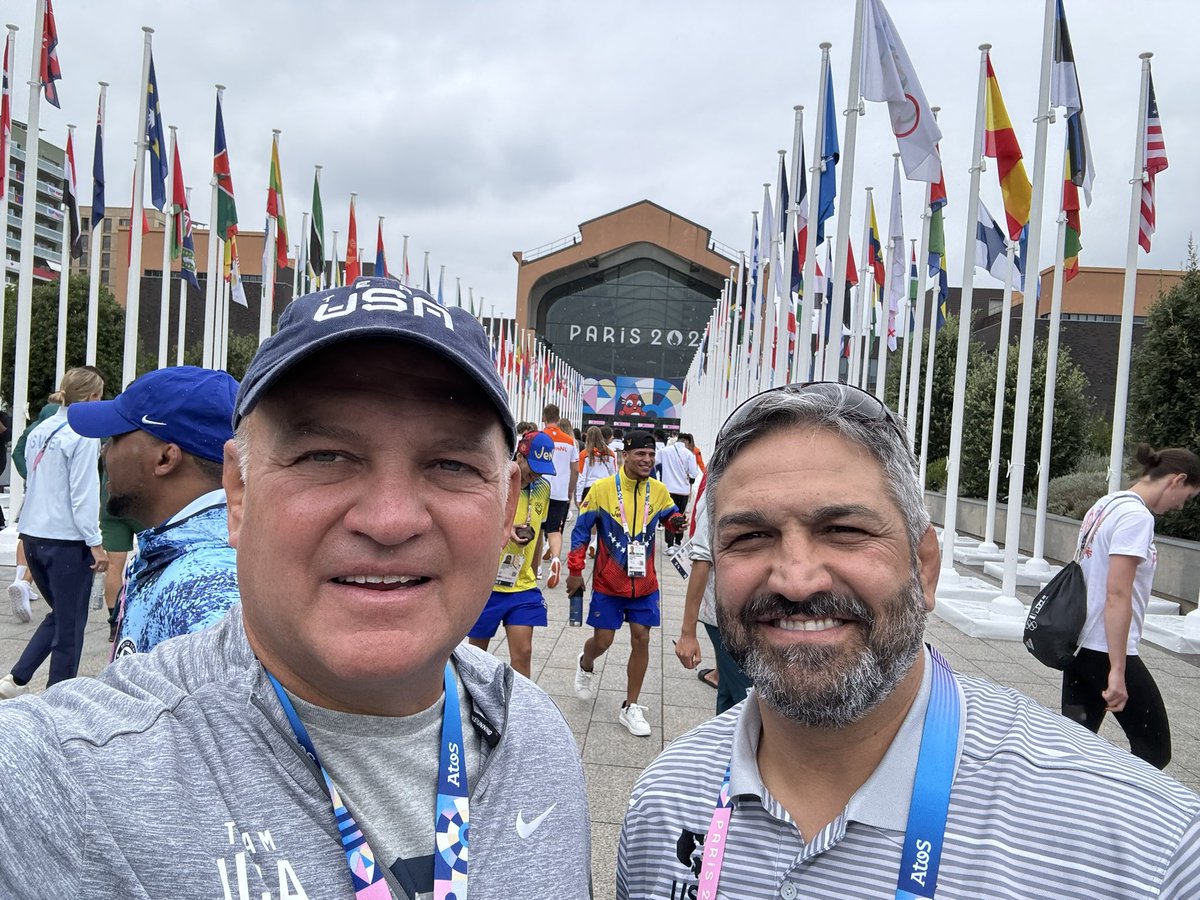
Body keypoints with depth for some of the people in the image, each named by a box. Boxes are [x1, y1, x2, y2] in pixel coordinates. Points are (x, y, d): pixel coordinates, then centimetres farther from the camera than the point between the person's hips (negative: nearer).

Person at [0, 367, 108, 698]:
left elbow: (31, 483, 16)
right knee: (70, 627, 4)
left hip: (33, 537, 8)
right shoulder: (83, 435, -13)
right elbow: (83, 494, -16)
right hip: (68, 541, -8)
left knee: (59, 615, 23)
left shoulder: (39, 431, 10)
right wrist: (95, 543, -12)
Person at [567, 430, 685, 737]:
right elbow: (581, 530, -5)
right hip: (608, 583, -2)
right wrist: (575, 571, -4)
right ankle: (586, 666, 42)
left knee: (641, 639, 2)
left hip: (644, 584, 3)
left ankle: (631, 708, 15)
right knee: (602, 641, 4)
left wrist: (676, 520, -9)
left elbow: (669, 513, 16)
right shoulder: (602, 489, -12)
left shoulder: (658, 491, -3)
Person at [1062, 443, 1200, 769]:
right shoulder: (1136, 516, -16)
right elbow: (1117, 595, -22)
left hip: (1078, 644, 9)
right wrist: (1117, 672, -21)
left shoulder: (1106, 504, 12)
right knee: (1155, 751, 7)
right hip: (1107, 651, -9)